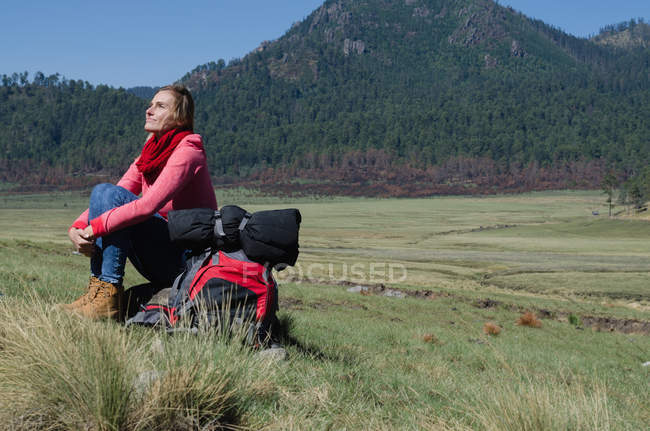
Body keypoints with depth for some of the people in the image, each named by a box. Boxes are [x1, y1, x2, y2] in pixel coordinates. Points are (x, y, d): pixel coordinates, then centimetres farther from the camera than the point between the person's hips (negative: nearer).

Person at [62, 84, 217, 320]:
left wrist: (95, 228, -24)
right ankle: (98, 289, -10)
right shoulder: (150, 153, 13)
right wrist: (77, 228, -12)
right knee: (102, 194, -4)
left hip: (188, 258, -8)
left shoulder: (187, 151, -12)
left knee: (109, 194, -18)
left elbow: (148, 205, -25)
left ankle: (108, 295, -21)